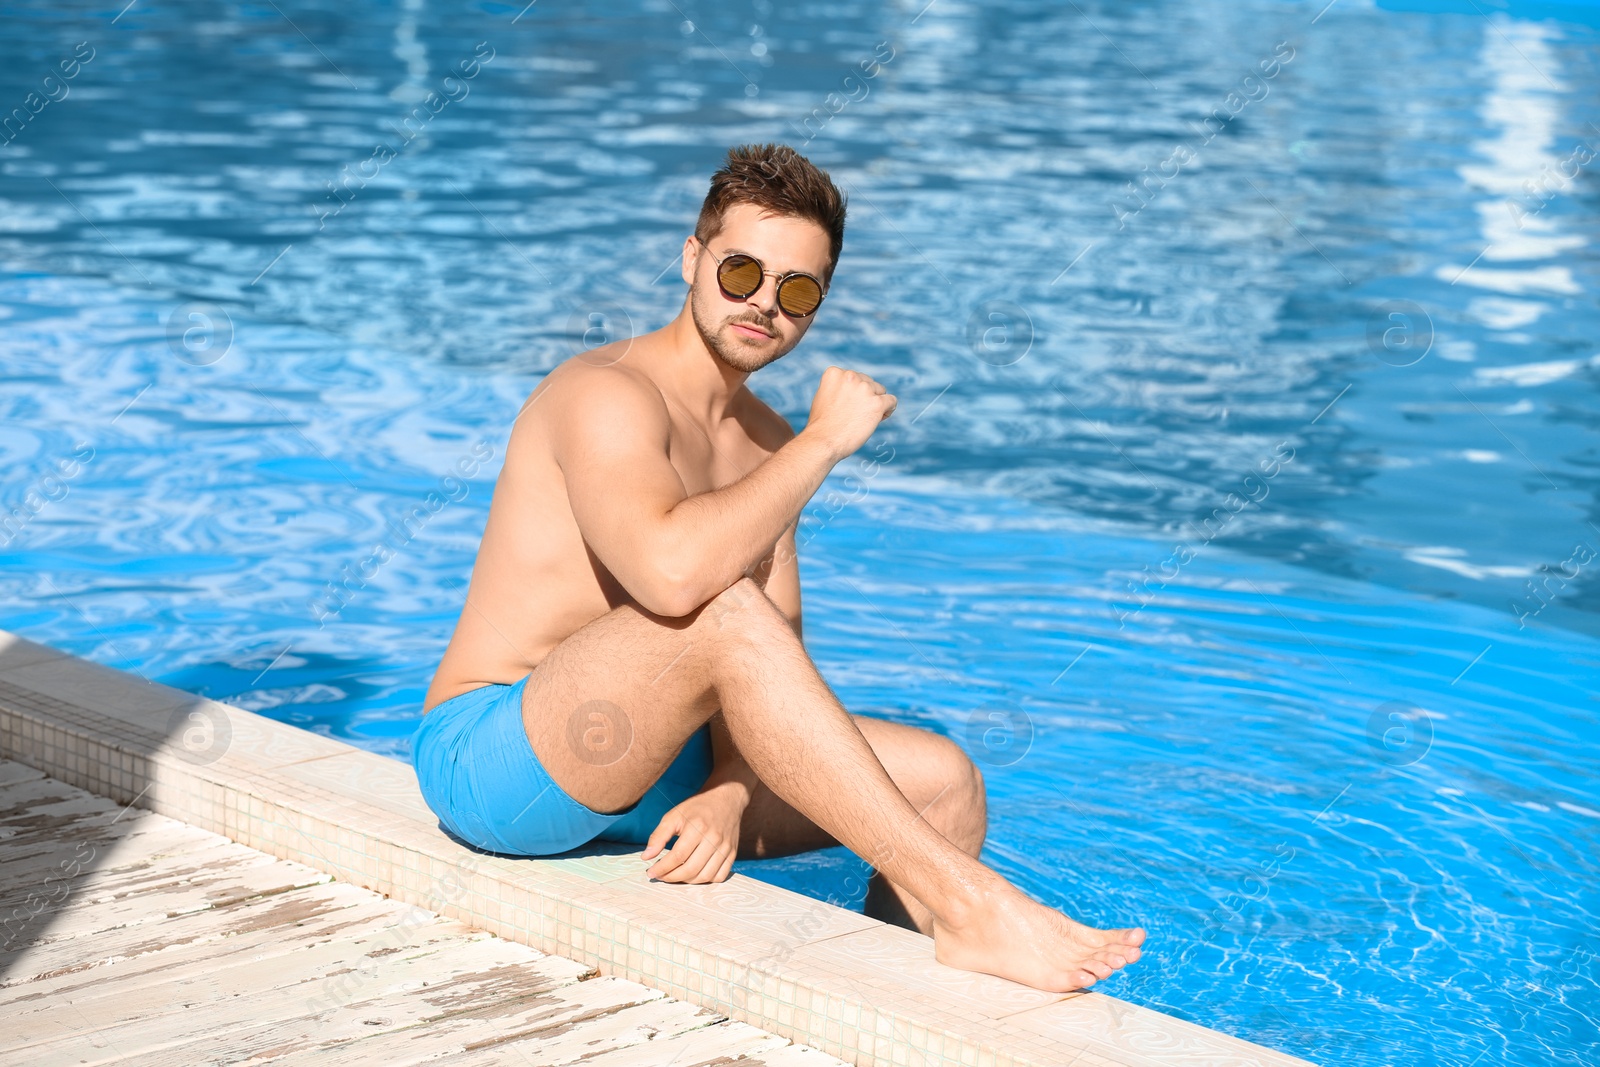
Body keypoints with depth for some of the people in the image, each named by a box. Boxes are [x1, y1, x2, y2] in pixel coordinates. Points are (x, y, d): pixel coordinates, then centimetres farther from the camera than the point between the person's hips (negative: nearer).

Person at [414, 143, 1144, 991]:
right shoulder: (609, 396, -17)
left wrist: (728, 793, -15)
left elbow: (773, 664, 4)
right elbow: (671, 572, -38)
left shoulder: (766, 443, 10)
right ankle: (967, 904, -32)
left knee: (943, 782, -6)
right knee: (723, 610, -33)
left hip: (646, 764, 8)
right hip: (489, 760, -8)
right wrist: (824, 442, -26)